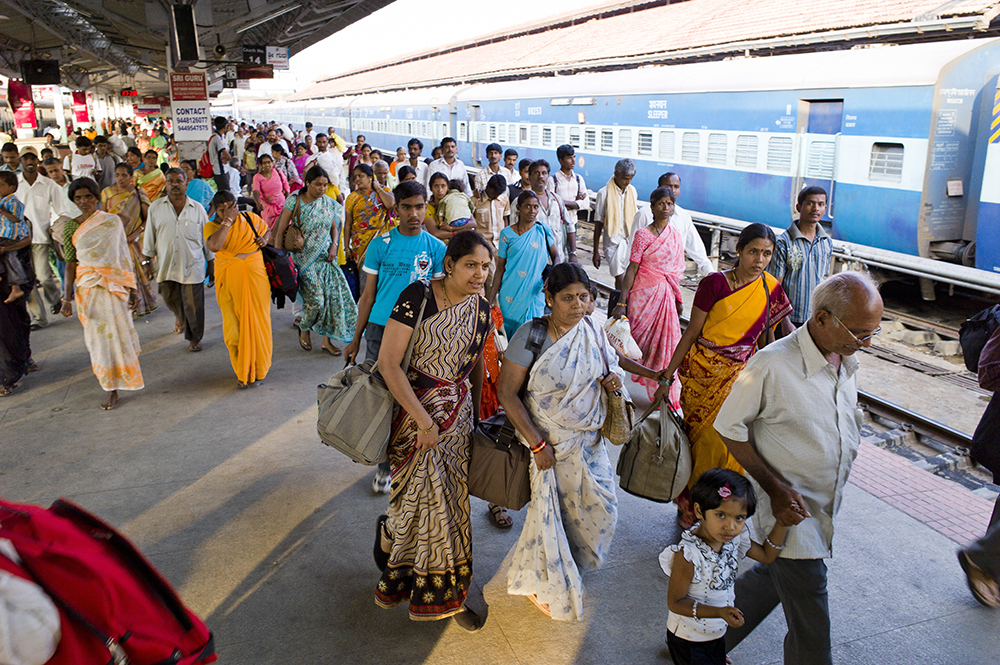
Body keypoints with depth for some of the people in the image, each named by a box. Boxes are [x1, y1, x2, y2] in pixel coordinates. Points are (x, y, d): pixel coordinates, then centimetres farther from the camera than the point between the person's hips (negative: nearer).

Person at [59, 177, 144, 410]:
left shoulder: (113, 221, 1)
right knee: (99, 336, 2)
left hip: (114, 282, 0)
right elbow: (70, 263, 2)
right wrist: (67, 298, -2)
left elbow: (124, 253, 5)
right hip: (88, 285, 0)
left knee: (118, 331, 2)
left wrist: (130, 286, 5)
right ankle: (111, 390, 12)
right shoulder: (71, 227, 2)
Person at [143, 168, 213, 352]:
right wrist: (146, 261, 9)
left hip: (192, 266, -2)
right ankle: (180, 317, 50)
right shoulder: (155, 208, 3)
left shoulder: (197, 209, 1)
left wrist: (211, 264, 8)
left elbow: (207, 237, 7)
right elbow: (149, 237, 10)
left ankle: (194, 338, 18)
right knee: (170, 299, 17)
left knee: (193, 305, -1)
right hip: (166, 266, 2)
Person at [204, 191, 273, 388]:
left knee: (256, 320, 3)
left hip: (254, 276, 1)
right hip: (229, 281, -1)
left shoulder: (250, 218, 5)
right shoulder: (211, 226, -1)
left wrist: (265, 239, 2)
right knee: (233, 324, -2)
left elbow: (267, 229, 25)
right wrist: (227, 221, -20)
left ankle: (257, 369, 19)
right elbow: (214, 246, -23)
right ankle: (241, 371, 14)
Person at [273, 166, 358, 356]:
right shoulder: (295, 201, -7)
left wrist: (334, 245, -1)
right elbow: (280, 230, -6)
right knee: (315, 299, -10)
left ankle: (326, 339, 12)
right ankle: (304, 329, 22)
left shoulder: (329, 203, 5)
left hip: (325, 257, 5)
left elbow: (334, 227, 16)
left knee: (333, 296, -1)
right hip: (305, 258, -4)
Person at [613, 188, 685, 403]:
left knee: (665, 342, 4)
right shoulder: (643, 234, -7)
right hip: (644, 294, -4)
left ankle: (664, 394, 17)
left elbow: (676, 271, 15)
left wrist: (678, 299, 16)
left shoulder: (676, 235, 8)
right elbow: (632, 269, -11)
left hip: (665, 296, 4)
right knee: (640, 338, 0)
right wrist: (621, 302, -15)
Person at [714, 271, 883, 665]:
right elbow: (730, 428, -14)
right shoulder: (771, 365, -24)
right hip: (790, 513, -7)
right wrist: (775, 488, -18)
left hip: (826, 510, 7)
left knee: (774, 580, 23)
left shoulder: (847, 362, 0)